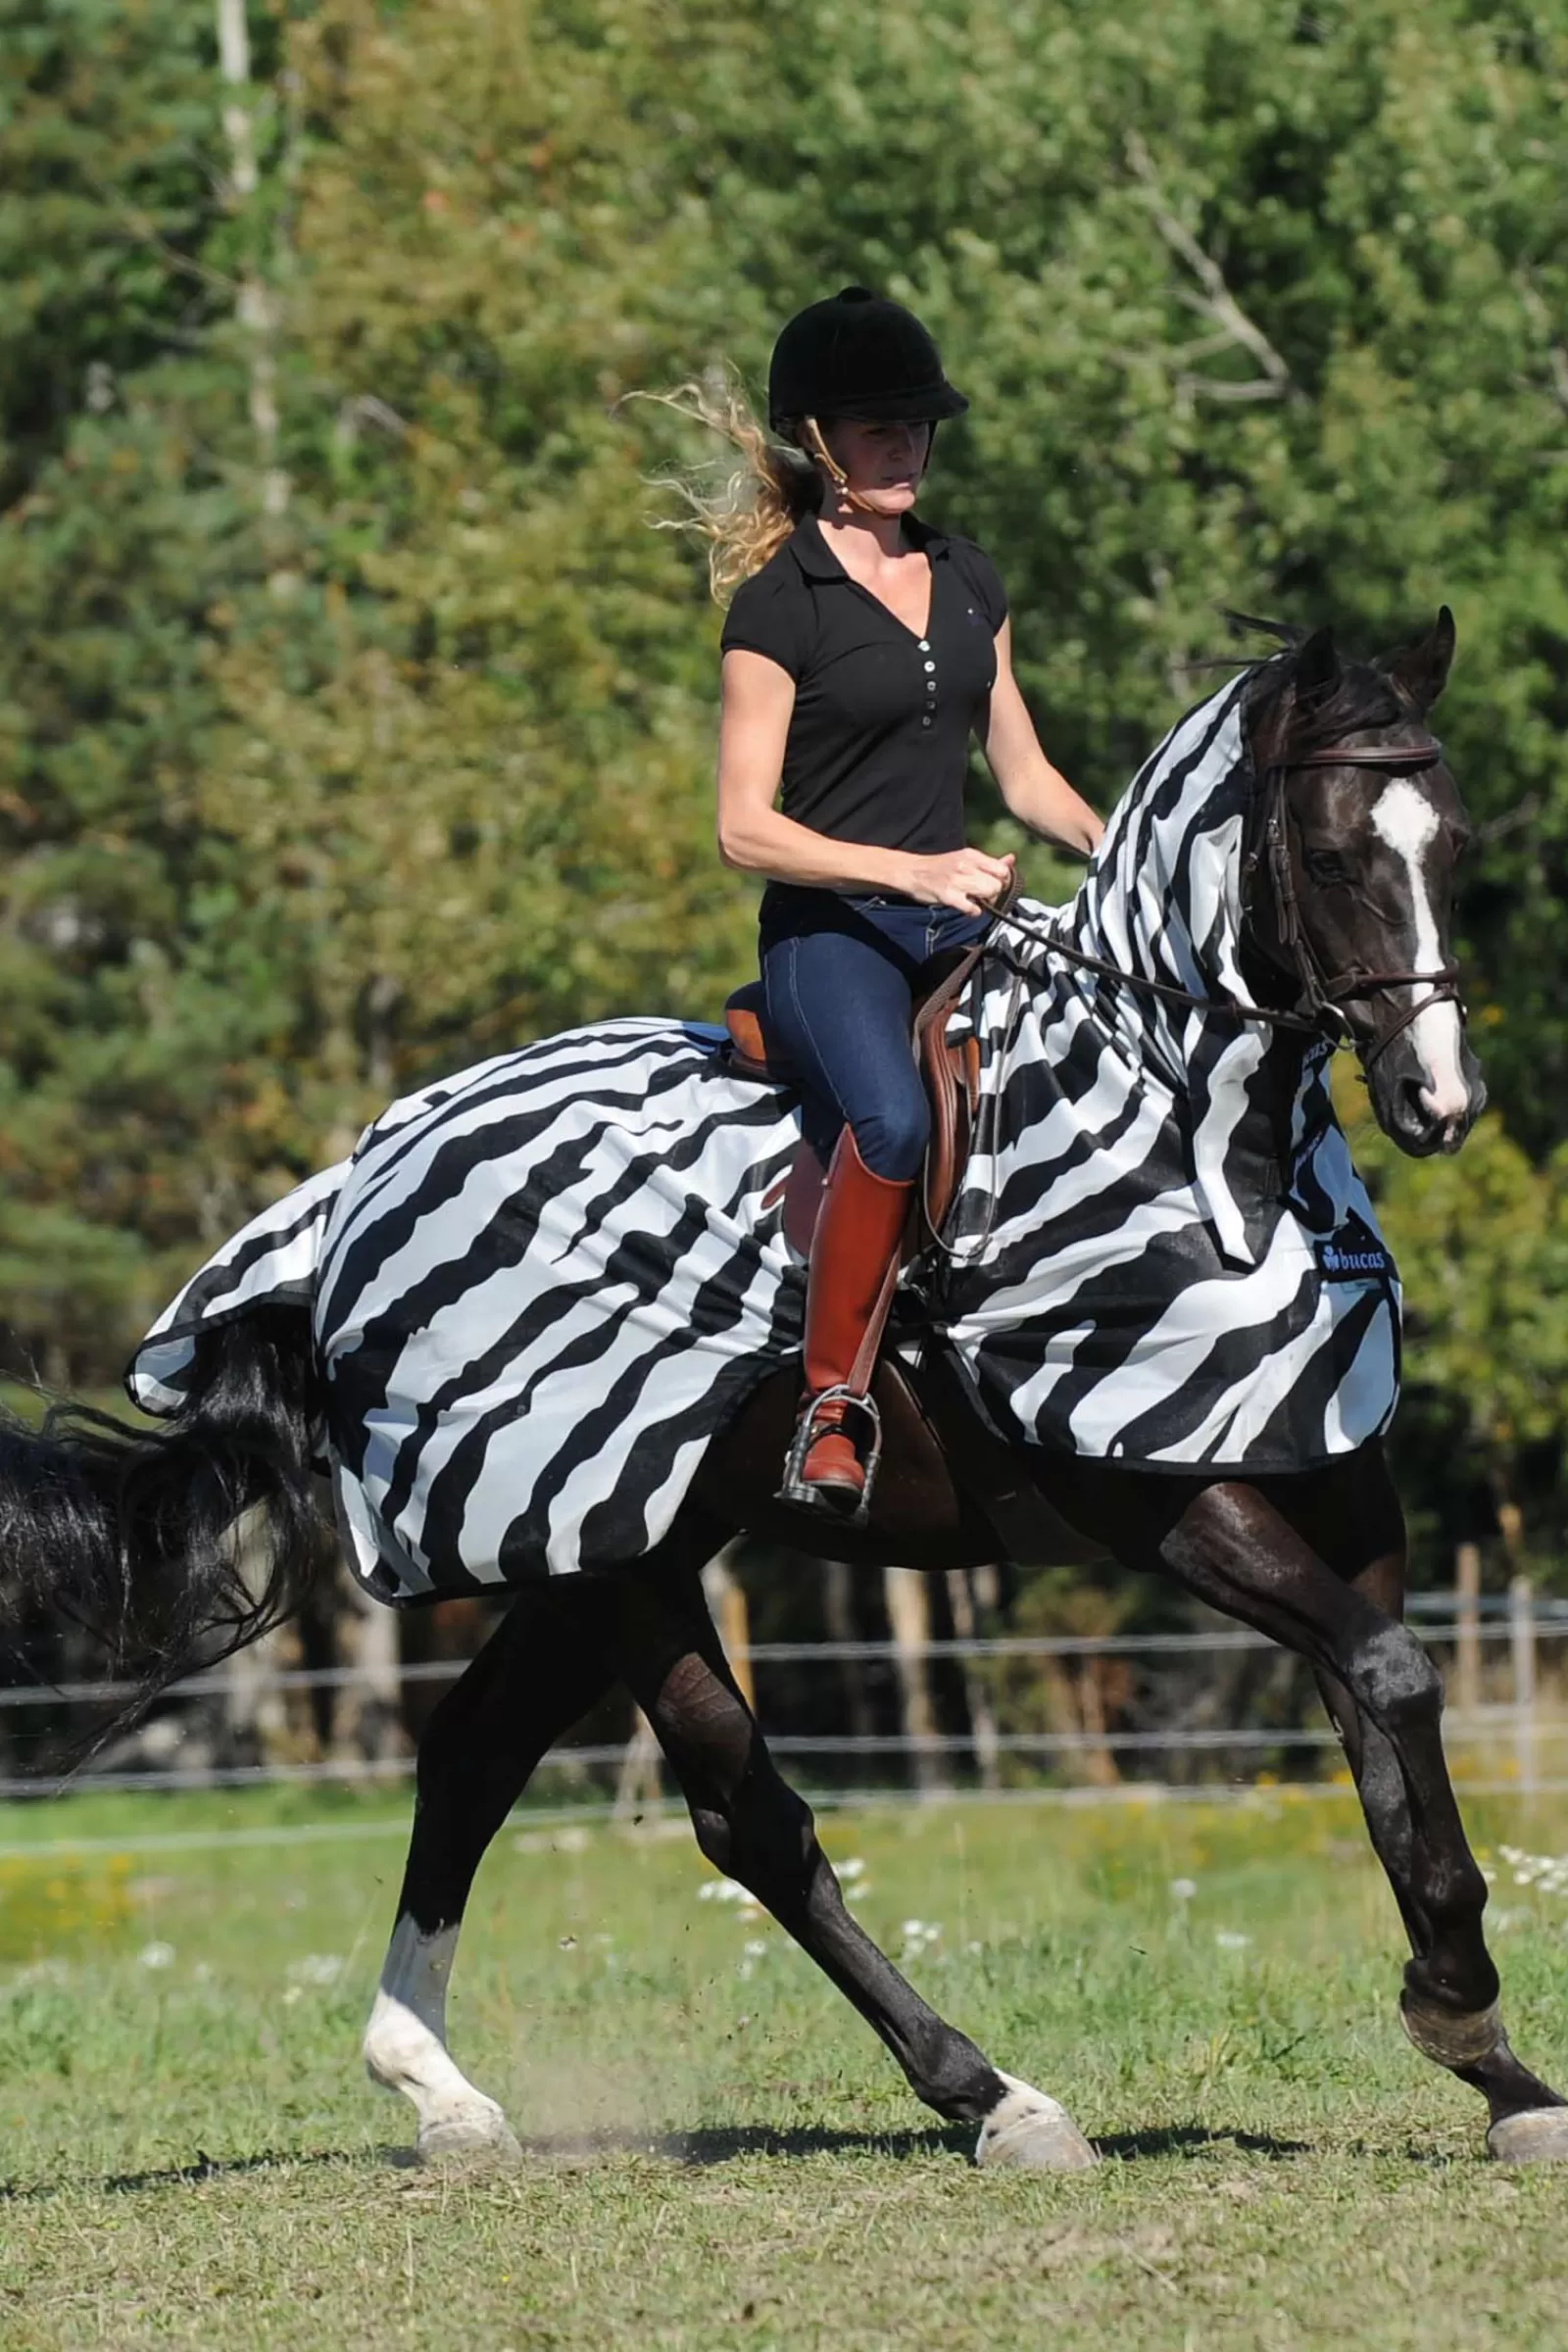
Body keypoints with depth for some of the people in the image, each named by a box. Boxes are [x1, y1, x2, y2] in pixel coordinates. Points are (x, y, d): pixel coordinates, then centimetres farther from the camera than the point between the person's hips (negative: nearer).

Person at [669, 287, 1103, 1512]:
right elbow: (745, 828, -9)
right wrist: (912, 871, -20)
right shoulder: (778, 603, -5)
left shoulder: (969, 579, 14)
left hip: (959, 919, 8)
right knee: (892, 1120, -34)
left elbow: (1025, 774, 20)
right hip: (829, 928, -8)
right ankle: (829, 1409, -26)